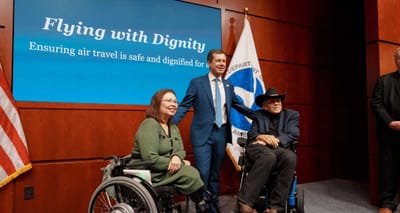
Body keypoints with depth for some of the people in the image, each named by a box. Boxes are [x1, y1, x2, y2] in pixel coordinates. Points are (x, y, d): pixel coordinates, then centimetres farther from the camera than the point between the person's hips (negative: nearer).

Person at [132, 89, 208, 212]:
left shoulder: (173, 127, 11)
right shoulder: (149, 125, -16)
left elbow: (181, 150, 7)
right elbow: (150, 159, -23)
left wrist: (177, 157, -18)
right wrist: (176, 163, -16)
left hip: (168, 170, 7)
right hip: (150, 174, -7)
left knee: (193, 173, -20)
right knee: (191, 174, -23)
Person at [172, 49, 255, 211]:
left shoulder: (228, 86, 12)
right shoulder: (197, 82, -2)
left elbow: (239, 105, 21)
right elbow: (184, 106, -5)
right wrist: (171, 124, -16)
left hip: (221, 133, 5)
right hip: (203, 133, -4)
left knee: (215, 173, 13)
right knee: (202, 173, -7)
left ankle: (214, 205, 26)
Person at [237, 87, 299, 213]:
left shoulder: (292, 115, 18)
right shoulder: (258, 115, 22)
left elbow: (293, 136, 2)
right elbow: (251, 135, 10)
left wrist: (273, 140, -11)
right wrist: (261, 137, -14)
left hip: (280, 149, 1)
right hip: (258, 148, -1)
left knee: (290, 157, -37)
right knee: (269, 156, -39)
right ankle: (245, 201, -37)